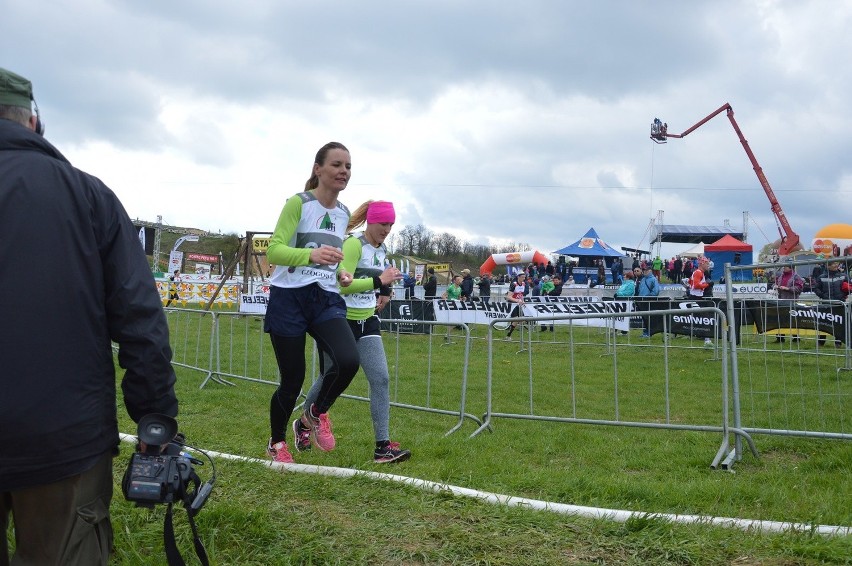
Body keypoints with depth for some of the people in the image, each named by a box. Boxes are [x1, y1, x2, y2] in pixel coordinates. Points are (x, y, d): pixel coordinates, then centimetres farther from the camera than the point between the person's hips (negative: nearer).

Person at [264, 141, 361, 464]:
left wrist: (341, 274, 5)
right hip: (289, 298, -4)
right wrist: (311, 255, -33)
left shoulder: (344, 214, 11)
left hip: (326, 300, 4)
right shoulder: (298, 203, -8)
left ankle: (316, 414, 7)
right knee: (292, 379, 1)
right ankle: (276, 442, 28)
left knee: (348, 361, -22)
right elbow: (273, 251, -16)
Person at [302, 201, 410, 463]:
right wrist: (379, 280, -32)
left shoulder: (382, 250, 8)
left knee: (381, 379, -8)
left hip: (367, 321, 6)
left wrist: (385, 287, 7)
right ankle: (302, 426, 35)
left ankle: (383, 446, -8)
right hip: (342, 320, -6)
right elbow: (342, 285, -27)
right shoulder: (353, 245, -17)